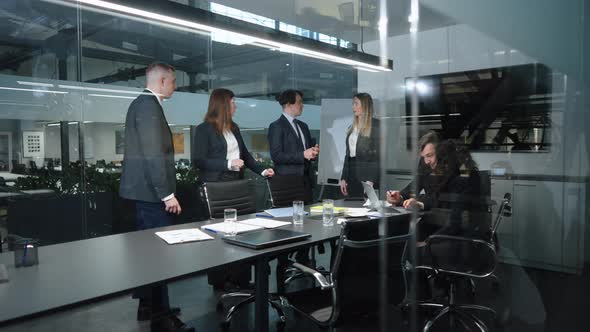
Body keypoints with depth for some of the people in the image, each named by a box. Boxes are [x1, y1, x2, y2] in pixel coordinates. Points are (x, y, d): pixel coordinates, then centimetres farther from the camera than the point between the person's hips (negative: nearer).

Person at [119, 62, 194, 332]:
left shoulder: (141, 103, 17)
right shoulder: (149, 105, -15)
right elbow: (153, 154, -23)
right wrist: (167, 194, -21)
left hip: (145, 189, 11)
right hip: (151, 191, -11)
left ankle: (147, 306, 28)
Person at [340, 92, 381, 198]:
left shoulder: (376, 125, -4)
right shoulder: (352, 128, 16)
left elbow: (379, 154, -11)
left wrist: (371, 180, -18)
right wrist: (343, 178, 10)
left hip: (366, 176, -6)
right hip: (351, 176, 6)